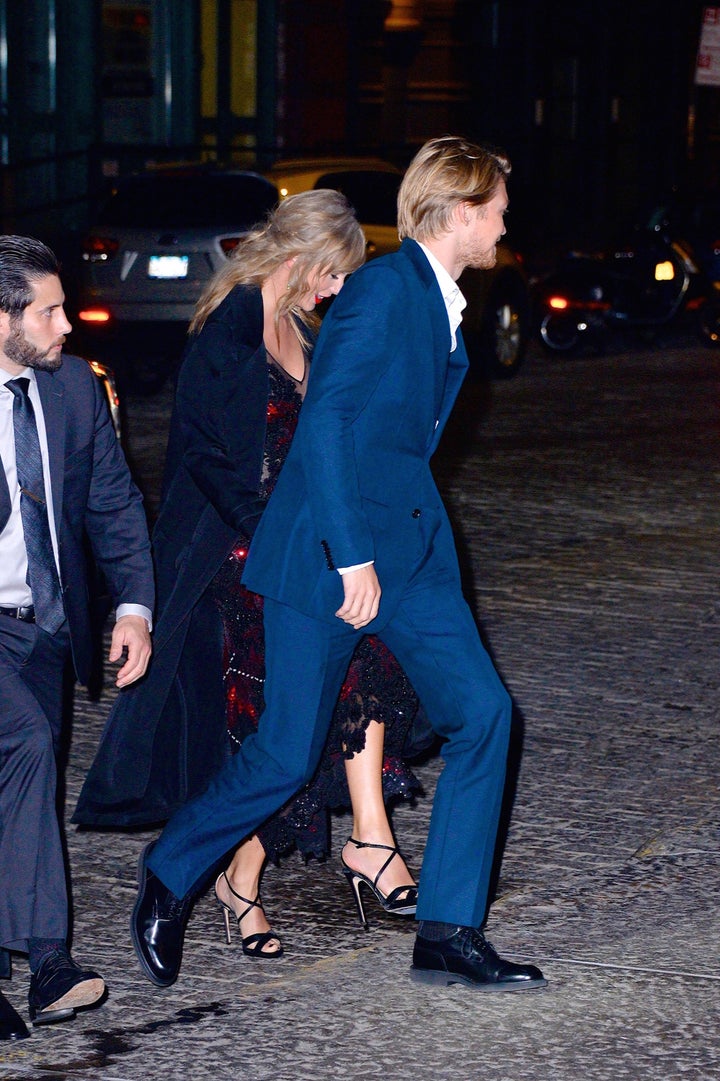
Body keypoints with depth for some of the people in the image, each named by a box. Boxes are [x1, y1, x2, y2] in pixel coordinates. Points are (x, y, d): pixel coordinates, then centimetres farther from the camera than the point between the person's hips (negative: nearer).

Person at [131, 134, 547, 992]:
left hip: (411, 545, 9)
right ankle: (170, 872, 23)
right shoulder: (383, 287, -15)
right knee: (287, 753, -3)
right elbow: (326, 422, -21)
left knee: (481, 712, -3)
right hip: (332, 546, -8)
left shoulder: (441, 302, 13)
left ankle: (449, 935, 3)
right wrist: (352, 558, -23)